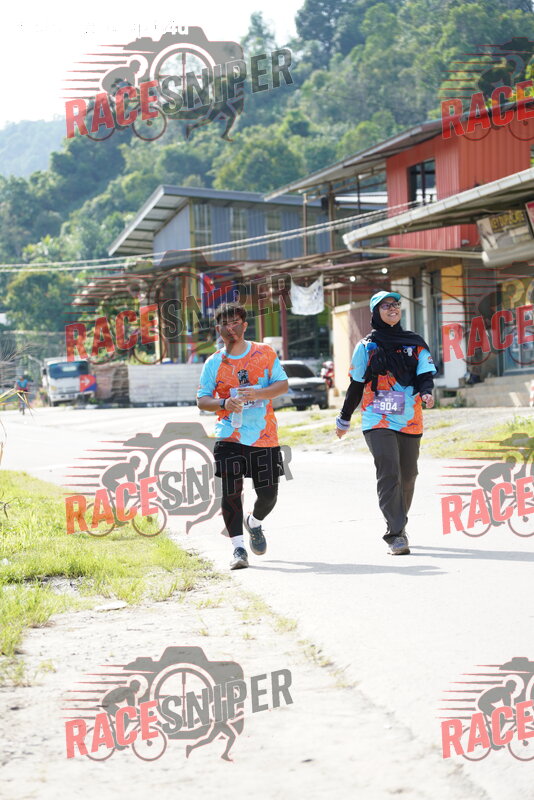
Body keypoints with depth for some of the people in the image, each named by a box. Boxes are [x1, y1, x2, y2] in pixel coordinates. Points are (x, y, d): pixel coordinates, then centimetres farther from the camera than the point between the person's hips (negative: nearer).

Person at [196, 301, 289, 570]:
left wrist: (258, 393, -15)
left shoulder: (265, 353, 5)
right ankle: (238, 547, -4)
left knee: (268, 493, 2)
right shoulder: (214, 363, 5)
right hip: (229, 437, 0)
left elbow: (282, 384, 3)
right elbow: (202, 400, 4)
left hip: (264, 435, 1)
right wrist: (224, 403, -16)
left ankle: (254, 523, 35)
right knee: (231, 491, -11)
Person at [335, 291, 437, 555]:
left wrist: (426, 392, -19)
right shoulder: (366, 346, 6)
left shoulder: (415, 343, 11)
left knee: (407, 476, 8)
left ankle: (397, 527, 26)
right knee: (388, 473, -16)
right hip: (378, 421, -3)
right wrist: (344, 419, 16)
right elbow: (356, 385, 11)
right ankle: (397, 535, -19)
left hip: (410, 421, 3)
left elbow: (424, 375, 4)